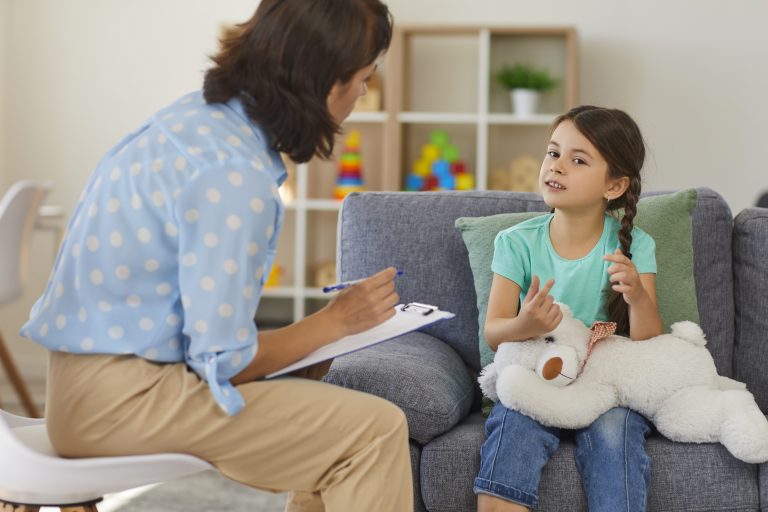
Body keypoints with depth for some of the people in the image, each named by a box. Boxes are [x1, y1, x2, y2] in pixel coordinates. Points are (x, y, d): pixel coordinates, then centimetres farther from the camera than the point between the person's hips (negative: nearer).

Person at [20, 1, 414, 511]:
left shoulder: (198, 114, 4)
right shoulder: (235, 176, -24)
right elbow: (224, 361, -20)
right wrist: (336, 321, -6)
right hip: (122, 400, -10)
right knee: (375, 430, -14)